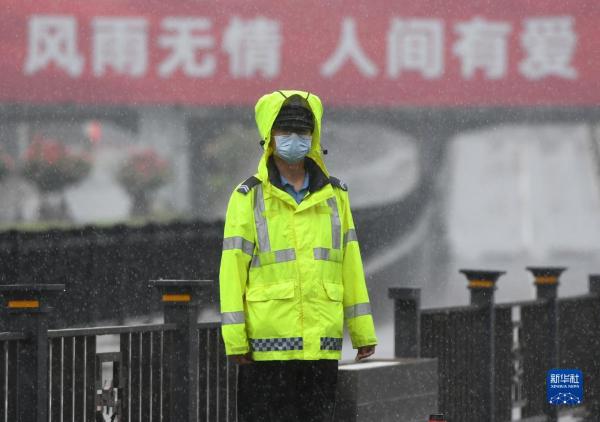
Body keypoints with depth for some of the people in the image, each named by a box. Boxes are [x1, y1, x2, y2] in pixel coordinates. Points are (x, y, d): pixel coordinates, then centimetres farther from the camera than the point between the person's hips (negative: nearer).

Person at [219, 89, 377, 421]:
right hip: (267, 341, -3)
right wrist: (234, 338, -9)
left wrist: (362, 330, 8)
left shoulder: (334, 196, 12)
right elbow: (232, 270, -2)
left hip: (322, 341, 3)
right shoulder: (249, 198, 1)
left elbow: (350, 266, 13)